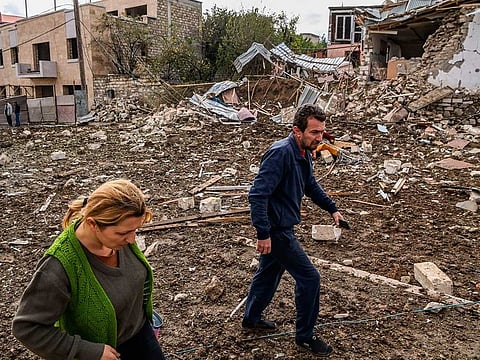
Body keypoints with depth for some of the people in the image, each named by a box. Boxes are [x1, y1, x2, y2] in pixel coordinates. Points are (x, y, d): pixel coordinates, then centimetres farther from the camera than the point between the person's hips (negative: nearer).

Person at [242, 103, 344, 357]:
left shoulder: (303, 153, 5)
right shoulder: (281, 153, -25)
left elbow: (311, 186, 23)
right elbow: (257, 194, -29)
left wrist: (332, 209, 20)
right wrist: (263, 233, -29)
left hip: (281, 226, 10)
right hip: (276, 229, -10)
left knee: (269, 272, 24)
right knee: (309, 278, -1)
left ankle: (251, 318, 45)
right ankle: (305, 337, 18)